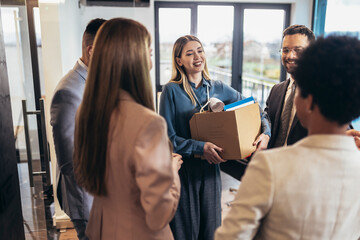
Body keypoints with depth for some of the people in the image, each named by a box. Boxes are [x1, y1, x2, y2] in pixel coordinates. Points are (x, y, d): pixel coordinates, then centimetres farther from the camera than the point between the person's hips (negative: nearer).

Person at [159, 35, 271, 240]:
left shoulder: (218, 88, 4)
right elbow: (168, 137, -12)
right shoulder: (172, 90, -8)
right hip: (183, 170, -3)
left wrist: (266, 133, -7)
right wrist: (201, 147, -22)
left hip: (211, 168, 4)